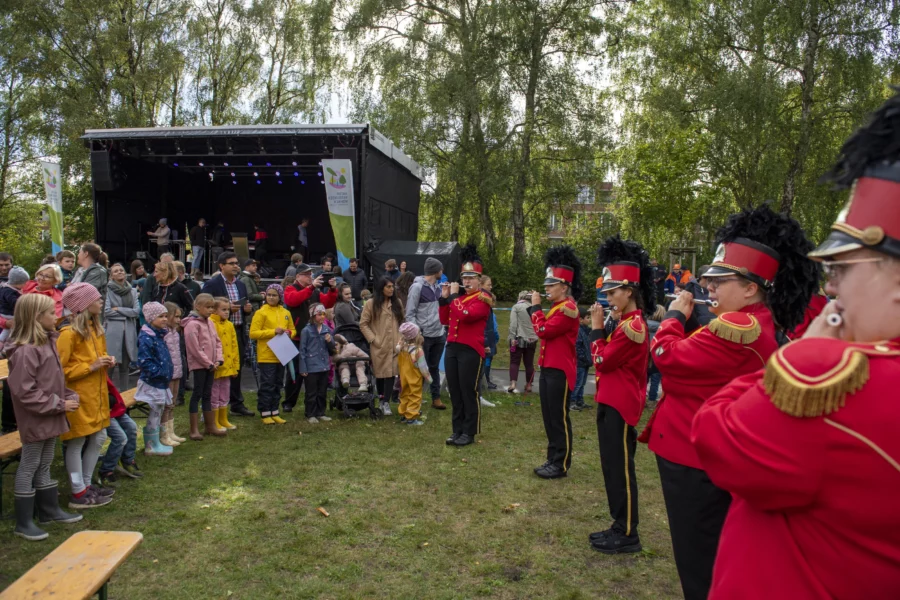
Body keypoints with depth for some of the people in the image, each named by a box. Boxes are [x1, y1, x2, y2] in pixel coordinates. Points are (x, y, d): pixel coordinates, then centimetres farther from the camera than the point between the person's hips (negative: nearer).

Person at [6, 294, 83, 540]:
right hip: (35, 419, -9)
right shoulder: (25, 350, -22)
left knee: (44, 465, 19)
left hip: (51, 417, 9)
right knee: (29, 467, 3)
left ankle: (49, 511, 32)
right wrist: (59, 405, -19)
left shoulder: (47, 342, 8)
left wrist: (69, 397, 1)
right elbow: (25, 392, -23)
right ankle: (24, 522, 15)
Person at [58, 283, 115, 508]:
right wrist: (90, 367, -21)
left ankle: (86, 485, 28)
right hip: (78, 397, -9)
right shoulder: (69, 334, -17)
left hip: (98, 394, 9)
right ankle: (78, 494, 12)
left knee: (98, 438, 14)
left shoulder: (96, 328, 10)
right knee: (77, 443, 2)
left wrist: (107, 361, 5)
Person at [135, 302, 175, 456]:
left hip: (161, 382, 9)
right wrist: (160, 373, -22)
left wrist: (168, 374, 13)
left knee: (158, 412, 17)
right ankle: (152, 446, 13)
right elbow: (144, 361, -25)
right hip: (152, 383, -9)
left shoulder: (160, 336, 11)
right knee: (154, 414, 1)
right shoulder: (146, 338, -20)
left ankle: (154, 443, 29)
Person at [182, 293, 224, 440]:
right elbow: (194, 348, -17)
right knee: (197, 394, -1)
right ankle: (194, 430, 5)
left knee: (207, 395, 14)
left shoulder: (210, 323, 11)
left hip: (211, 365, 7)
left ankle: (211, 426, 22)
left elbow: (217, 342, 14)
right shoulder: (192, 324, -13)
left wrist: (218, 360, 0)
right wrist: (208, 363, -14)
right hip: (199, 365, -7)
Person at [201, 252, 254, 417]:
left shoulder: (241, 285, 14)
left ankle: (237, 404, 24)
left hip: (239, 332, 6)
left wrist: (248, 309, -2)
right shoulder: (212, 284, -7)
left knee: (237, 369, 14)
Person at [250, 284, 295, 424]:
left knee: (277, 385, 12)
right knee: (267, 385, -3)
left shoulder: (286, 313, 9)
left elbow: (292, 329, 20)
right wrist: (273, 332, -19)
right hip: (266, 356, -5)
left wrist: (288, 333, -4)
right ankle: (265, 413, 7)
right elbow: (253, 333, -12)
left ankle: (274, 412, 21)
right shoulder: (261, 313, -6)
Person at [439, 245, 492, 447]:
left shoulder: (483, 299, -9)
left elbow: (465, 316, -24)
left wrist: (453, 296, -15)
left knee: (468, 392, 0)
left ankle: (469, 433, 10)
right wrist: (444, 297, 5)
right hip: (452, 348, 7)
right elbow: (445, 319, 15)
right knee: (455, 392, 11)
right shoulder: (459, 296, 13)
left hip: (471, 351, -7)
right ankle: (457, 430, 20)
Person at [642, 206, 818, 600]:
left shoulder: (737, 329, -25)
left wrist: (675, 315, -6)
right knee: (710, 557, 24)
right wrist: (689, 321, 2)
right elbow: (695, 358, 13)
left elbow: (667, 356, -23)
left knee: (700, 566, 6)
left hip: (694, 460, -10)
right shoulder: (756, 324, 8)